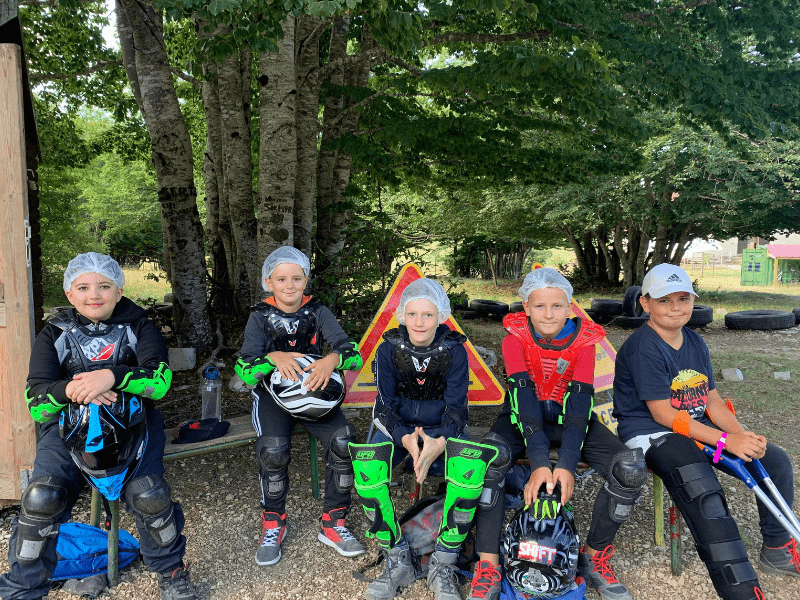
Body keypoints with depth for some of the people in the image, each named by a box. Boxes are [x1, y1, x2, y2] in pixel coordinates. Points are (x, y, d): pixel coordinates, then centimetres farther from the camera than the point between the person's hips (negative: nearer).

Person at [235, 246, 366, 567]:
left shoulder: (317, 311, 0)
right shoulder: (260, 316, -2)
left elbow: (354, 353, -9)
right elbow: (244, 369, -9)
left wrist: (332, 359, -33)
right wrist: (274, 357, -29)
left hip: (314, 391, 1)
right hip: (272, 393, -1)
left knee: (344, 441, -25)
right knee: (273, 449, -29)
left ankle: (333, 523, -5)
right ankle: (273, 525, -2)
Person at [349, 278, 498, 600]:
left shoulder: (454, 351, -8)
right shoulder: (388, 350, -7)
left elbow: (455, 409, -10)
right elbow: (384, 407, -7)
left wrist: (437, 444, -32)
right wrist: (406, 440, -29)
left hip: (441, 430, -1)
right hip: (398, 428, 1)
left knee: (472, 464, -34)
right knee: (365, 462, -33)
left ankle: (442, 564, -16)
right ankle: (398, 560, -14)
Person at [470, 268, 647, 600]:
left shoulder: (583, 339, -10)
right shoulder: (516, 338, -14)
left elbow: (579, 401, -20)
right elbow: (524, 398, -25)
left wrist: (567, 465, -31)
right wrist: (539, 463, -36)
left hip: (571, 418, 2)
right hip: (524, 417, -2)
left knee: (632, 469, -23)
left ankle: (593, 556, 0)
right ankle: (488, 567, -21)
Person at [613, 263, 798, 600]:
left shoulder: (695, 343, 10)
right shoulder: (643, 348, -16)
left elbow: (712, 400, 8)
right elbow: (663, 413, -19)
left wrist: (743, 435, -11)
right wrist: (725, 441, -21)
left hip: (696, 427, 9)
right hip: (650, 434, -8)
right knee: (704, 495, -31)